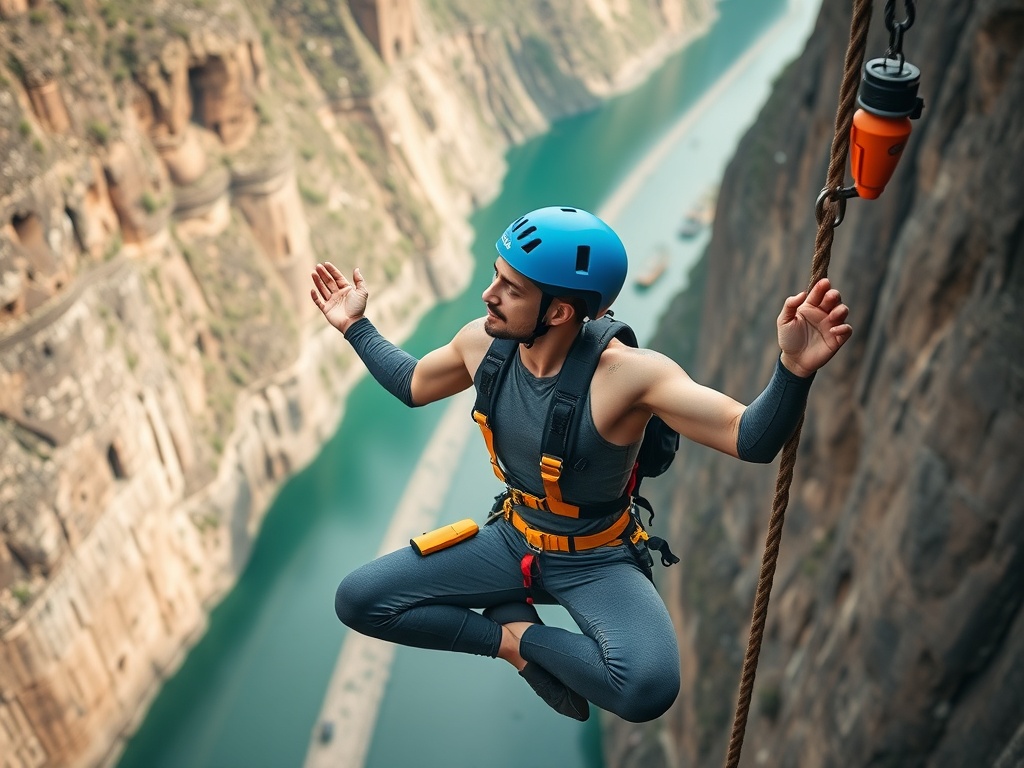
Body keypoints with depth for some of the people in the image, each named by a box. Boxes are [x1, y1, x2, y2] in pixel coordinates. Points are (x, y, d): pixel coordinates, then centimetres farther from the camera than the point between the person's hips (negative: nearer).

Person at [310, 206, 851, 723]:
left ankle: (523, 634, -6)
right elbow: (411, 386, 11)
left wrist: (793, 369, -53)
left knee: (647, 689, -34)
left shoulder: (627, 374, -30)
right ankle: (504, 636, 5)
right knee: (356, 600, -3)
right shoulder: (481, 343, -13)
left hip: (597, 561, -4)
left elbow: (751, 439, -35)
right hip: (512, 540, 5)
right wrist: (355, 326, 11)